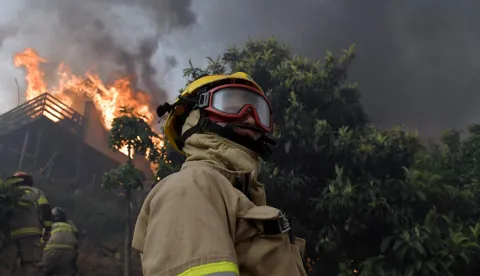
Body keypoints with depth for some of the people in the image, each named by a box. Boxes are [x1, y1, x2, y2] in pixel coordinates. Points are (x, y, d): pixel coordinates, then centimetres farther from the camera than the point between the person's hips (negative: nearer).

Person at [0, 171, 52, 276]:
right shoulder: (36, 192, 18)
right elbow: (45, 210, 3)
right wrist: (47, 228, 5)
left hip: (9, 233, 2)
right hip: (30, 233, -2)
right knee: (30, 264, -2)